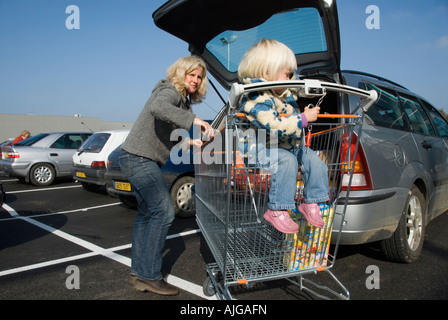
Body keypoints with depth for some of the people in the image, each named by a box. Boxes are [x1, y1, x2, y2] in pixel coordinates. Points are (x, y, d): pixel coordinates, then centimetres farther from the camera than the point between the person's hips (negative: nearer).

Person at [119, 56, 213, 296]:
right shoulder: (170, 91, -10)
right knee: (163, 211, -11)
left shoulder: (183, 100, 18)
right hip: (139, 158, -11)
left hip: (137, 160, 11)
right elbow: (157, 108, -36)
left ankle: (138, 271, 24)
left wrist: (189, 142, 8)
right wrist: (194, 120, -40)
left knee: (147, 213, 14)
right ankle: (149, 276, -4)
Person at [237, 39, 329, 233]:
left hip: (290, 145, 10)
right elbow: (275, 126, -35)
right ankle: (277, 211, -22)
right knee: (287, 160, -33)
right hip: (265, 148, -9)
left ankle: (310, 203, 15)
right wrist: (304, 118, -27)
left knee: (314, 161, -1)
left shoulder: (283, 94, 10)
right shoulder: (257, 99, -23)